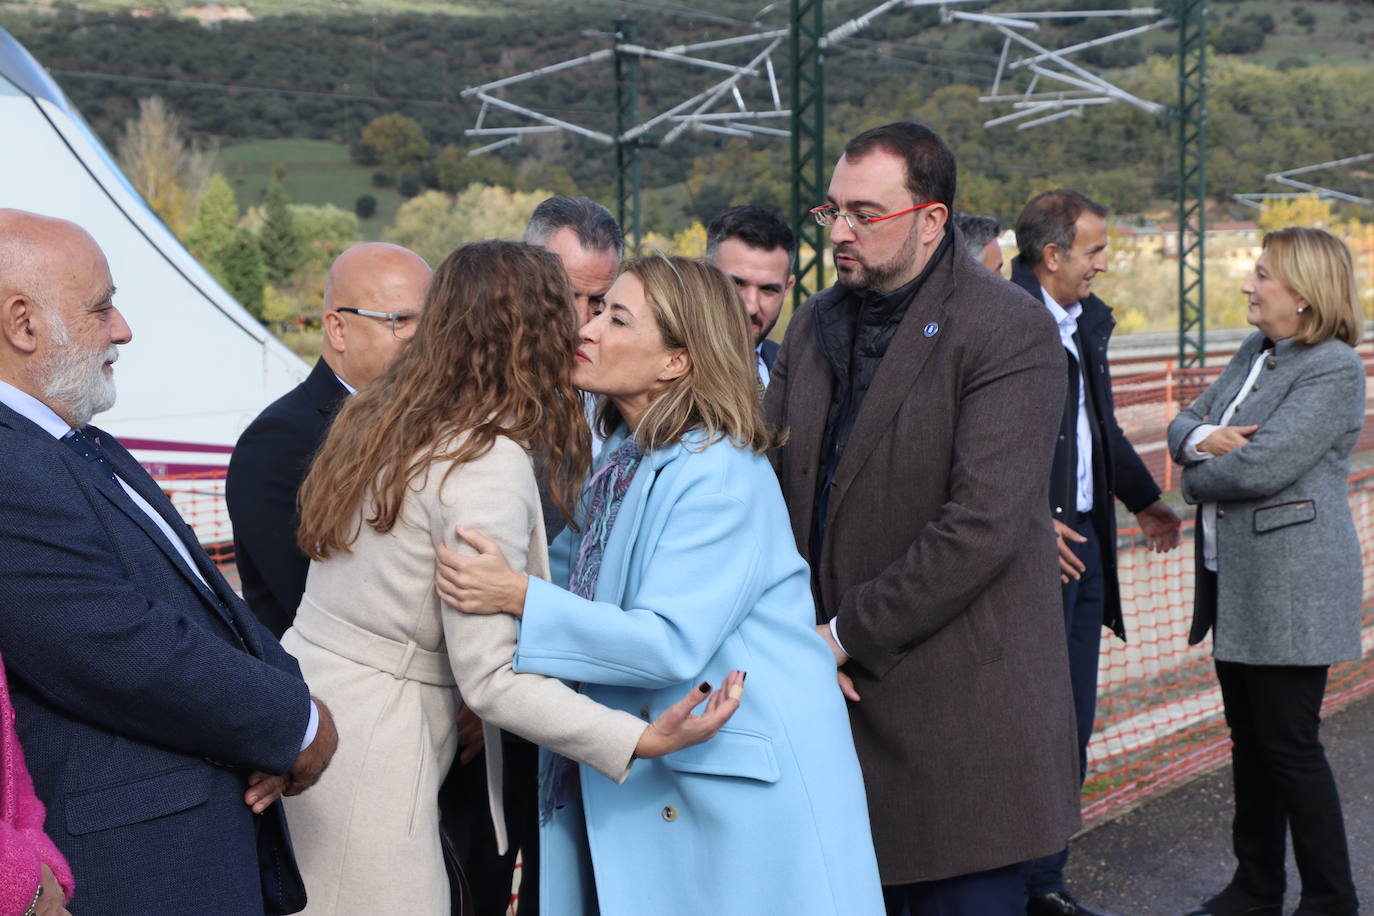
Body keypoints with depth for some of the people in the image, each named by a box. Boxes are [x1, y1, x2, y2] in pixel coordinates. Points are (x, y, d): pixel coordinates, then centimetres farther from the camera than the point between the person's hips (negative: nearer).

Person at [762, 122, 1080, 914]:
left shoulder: (1011, 331, -11)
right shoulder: (816, 323, 12)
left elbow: (983, 523, -20)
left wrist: (849, 634, -15)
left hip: (961, 713, -6)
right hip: (835, 690, 6)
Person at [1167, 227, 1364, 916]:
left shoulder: (1334, 369, -14)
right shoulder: (1254, 352, 13)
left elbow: (1260, 466, -23)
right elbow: (1184, 425, 12)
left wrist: (1196, 479, -5)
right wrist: (1202, 437, -11)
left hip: (1290, 586, -9)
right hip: (1234, 581, 9)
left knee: (1288, 744, -3)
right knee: (1249, 741, 15)